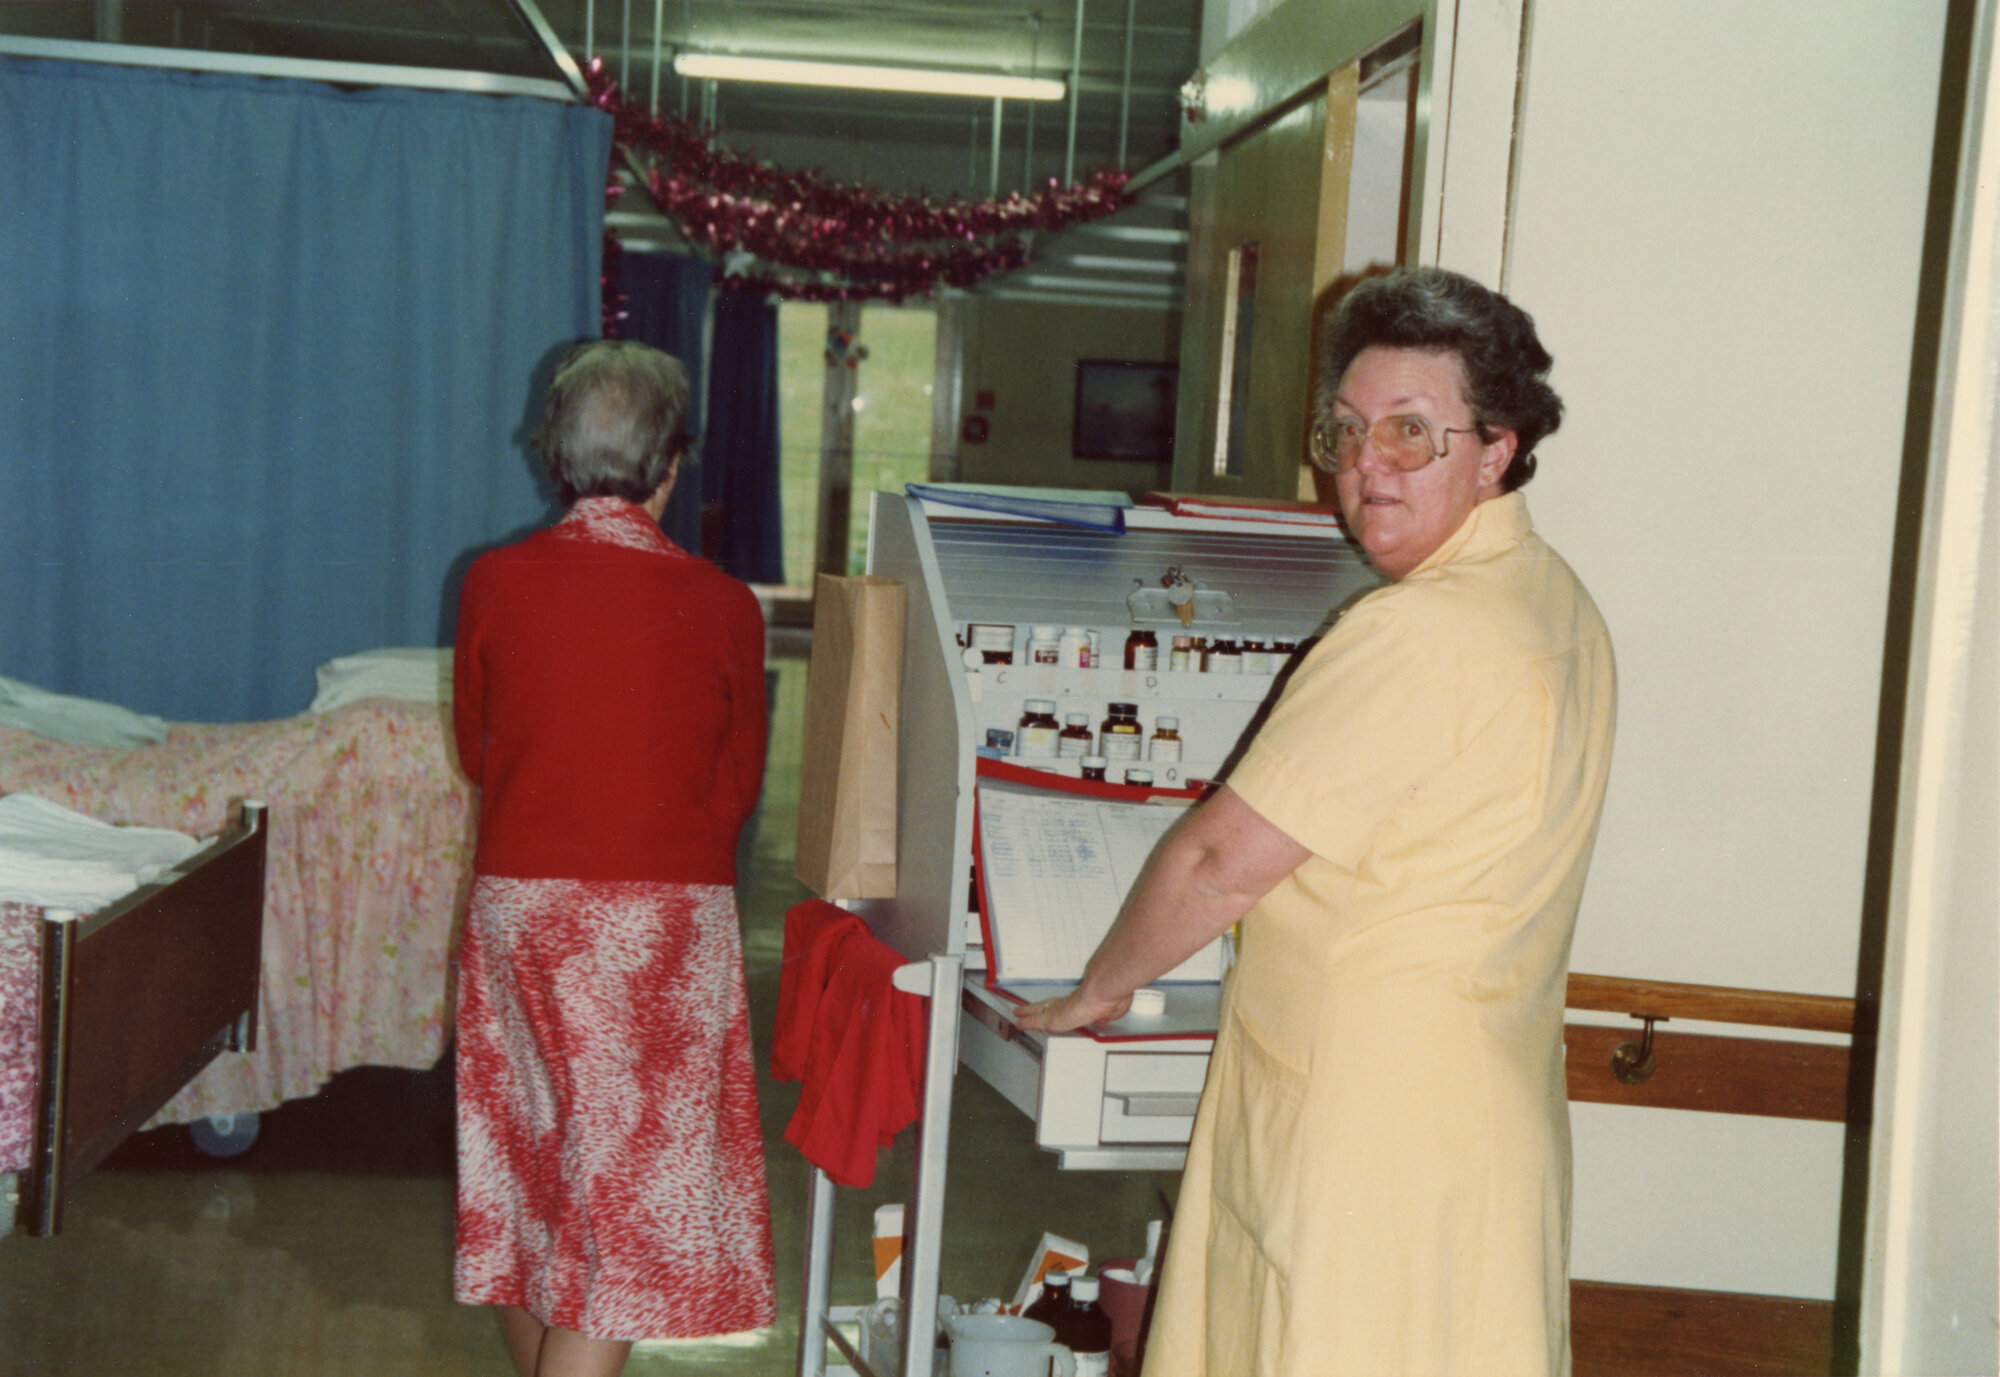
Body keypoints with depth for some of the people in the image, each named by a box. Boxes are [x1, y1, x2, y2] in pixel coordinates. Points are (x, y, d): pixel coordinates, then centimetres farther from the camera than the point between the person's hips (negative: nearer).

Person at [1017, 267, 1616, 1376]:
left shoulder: (1416, 637, -21)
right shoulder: (1557, 607, 10)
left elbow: (1223, 858, -17)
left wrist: (1101, 985, 0)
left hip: (1370, 1135, -9)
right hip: (1486, 1106, 9)